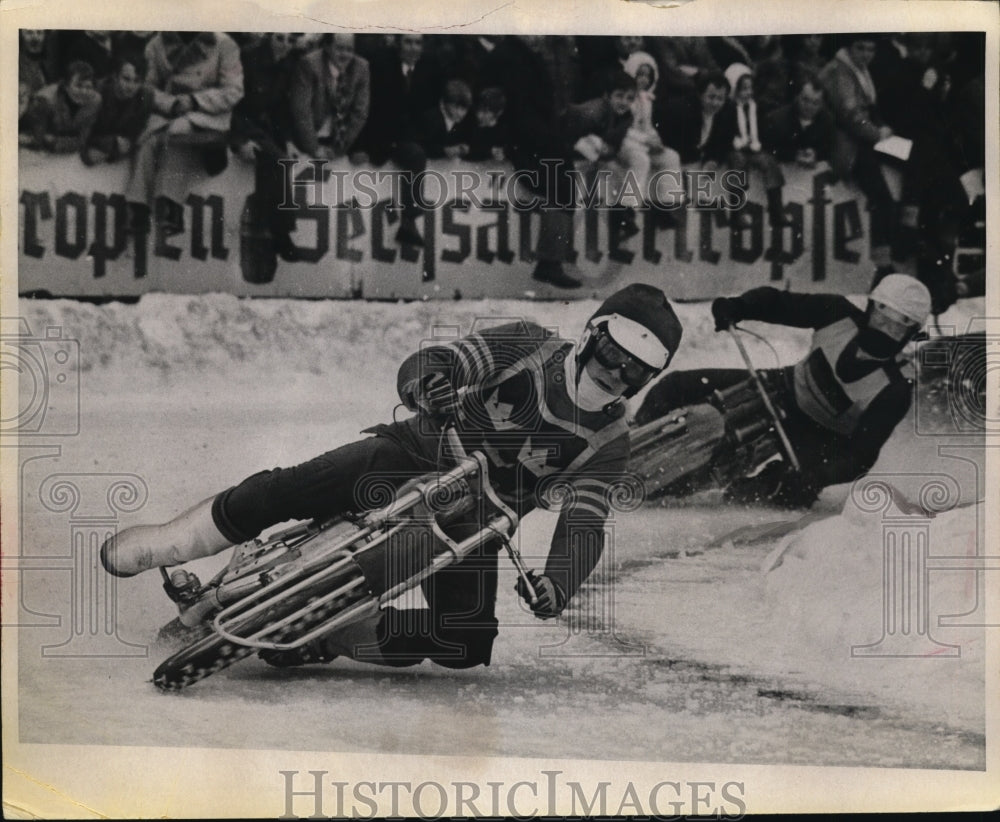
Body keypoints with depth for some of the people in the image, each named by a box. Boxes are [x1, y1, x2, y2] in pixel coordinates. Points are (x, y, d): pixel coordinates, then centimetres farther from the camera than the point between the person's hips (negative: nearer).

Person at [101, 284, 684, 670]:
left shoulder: (611, 443, -1)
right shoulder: (530, 346, -5)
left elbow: (585, 527, -10)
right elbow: (419, 367, -11)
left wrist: (558, 583, -31)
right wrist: (433, 386, -37)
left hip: (476, 520, 2)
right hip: (420, 451, -1)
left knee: (468, 644, -19)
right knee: (290, 488, -20)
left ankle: (332, 636, -4)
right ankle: (164, 543, -1)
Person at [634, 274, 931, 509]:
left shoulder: (895, 391, -25)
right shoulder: (839, 315, -17)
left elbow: (861, 456, -26)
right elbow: (778, 303, -9)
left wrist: (816, 478, -42)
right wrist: (737, 307, -29)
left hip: (817, 437, -3)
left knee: (796, 491, -35)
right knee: (677, 386, -8)